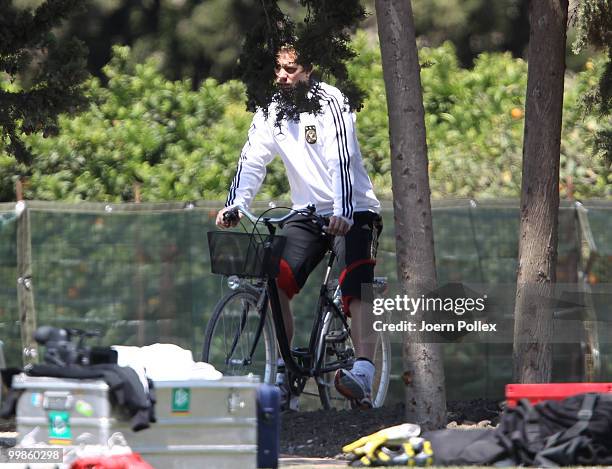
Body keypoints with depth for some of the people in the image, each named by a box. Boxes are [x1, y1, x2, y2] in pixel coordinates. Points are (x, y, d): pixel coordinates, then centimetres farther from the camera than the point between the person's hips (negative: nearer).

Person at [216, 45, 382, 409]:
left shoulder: (330, 103, -15)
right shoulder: (270, 112, 4)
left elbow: (341, 160, -26)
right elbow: (253, 161, -1)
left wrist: (342, 213, -38)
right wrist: (235, 205, -18)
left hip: (353, 213, -6)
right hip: (308, 212, 6)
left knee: (356, 288, -23)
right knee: (276, 283, -10)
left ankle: (363, 376, -36)